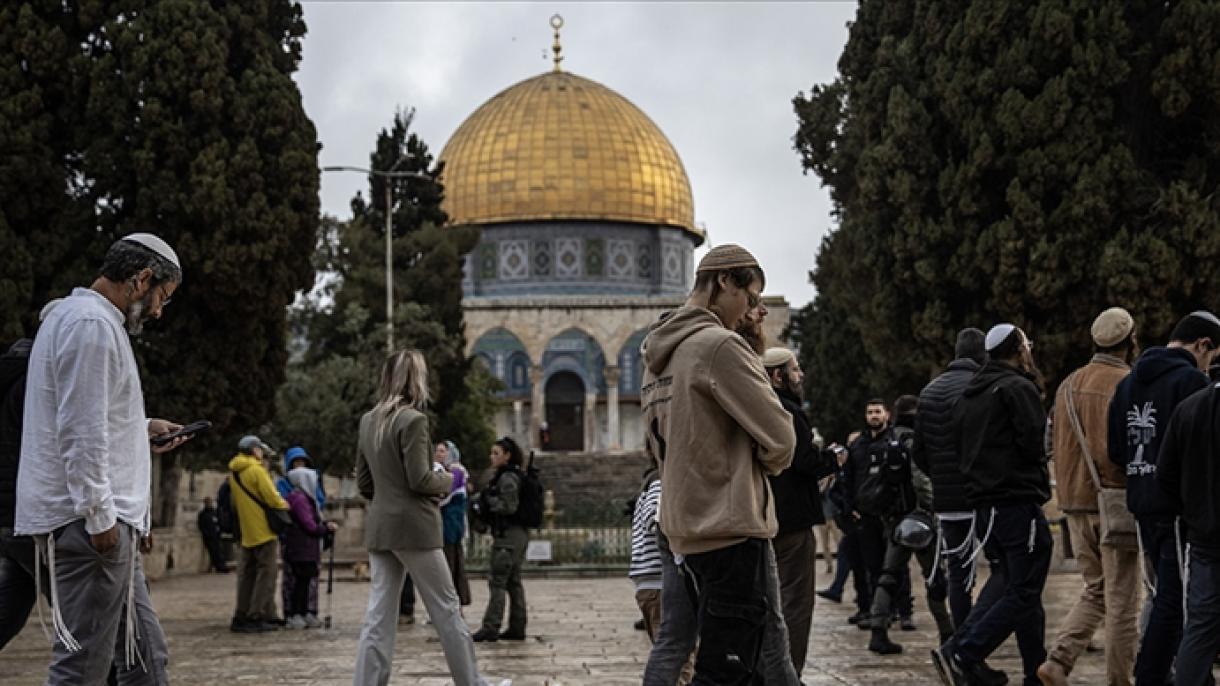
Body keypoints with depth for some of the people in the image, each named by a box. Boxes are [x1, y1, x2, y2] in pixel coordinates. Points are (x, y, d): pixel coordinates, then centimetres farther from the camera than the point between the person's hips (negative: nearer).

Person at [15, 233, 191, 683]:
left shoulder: (82, 317, 20)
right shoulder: (92, 324, -14)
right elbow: (79, 434, -20)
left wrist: (141, 427, 19)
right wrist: (100, 515, -20)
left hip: (100, 520, 11)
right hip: (89, 522, -11)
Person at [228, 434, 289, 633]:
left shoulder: (233, 473, 13)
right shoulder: (256, 469, -13)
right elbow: (272, 498, -15)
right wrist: (285, 506, 2)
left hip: (247, 533, 8)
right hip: (264, 529, -8)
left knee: (248, 575, 13)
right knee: (266, 574, -4)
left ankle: (241, 617, 13)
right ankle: (256, 617, -8)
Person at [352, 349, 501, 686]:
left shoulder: (369, 420, 9)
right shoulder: (413, 420, -14)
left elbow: (363, 481, 14)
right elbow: (419, 480, -17)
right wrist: (447, 480, 1)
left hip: (379, 528, 7)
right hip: (414, 527, -7)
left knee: (379, 616, 5)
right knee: (446, 609, 4)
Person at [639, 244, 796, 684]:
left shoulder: (658, 354, 14)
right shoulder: (719, 345, -14)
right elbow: (780, 440, -14)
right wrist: (768, 464, 8)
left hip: (687, 529, 10)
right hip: (733, 529, -10)